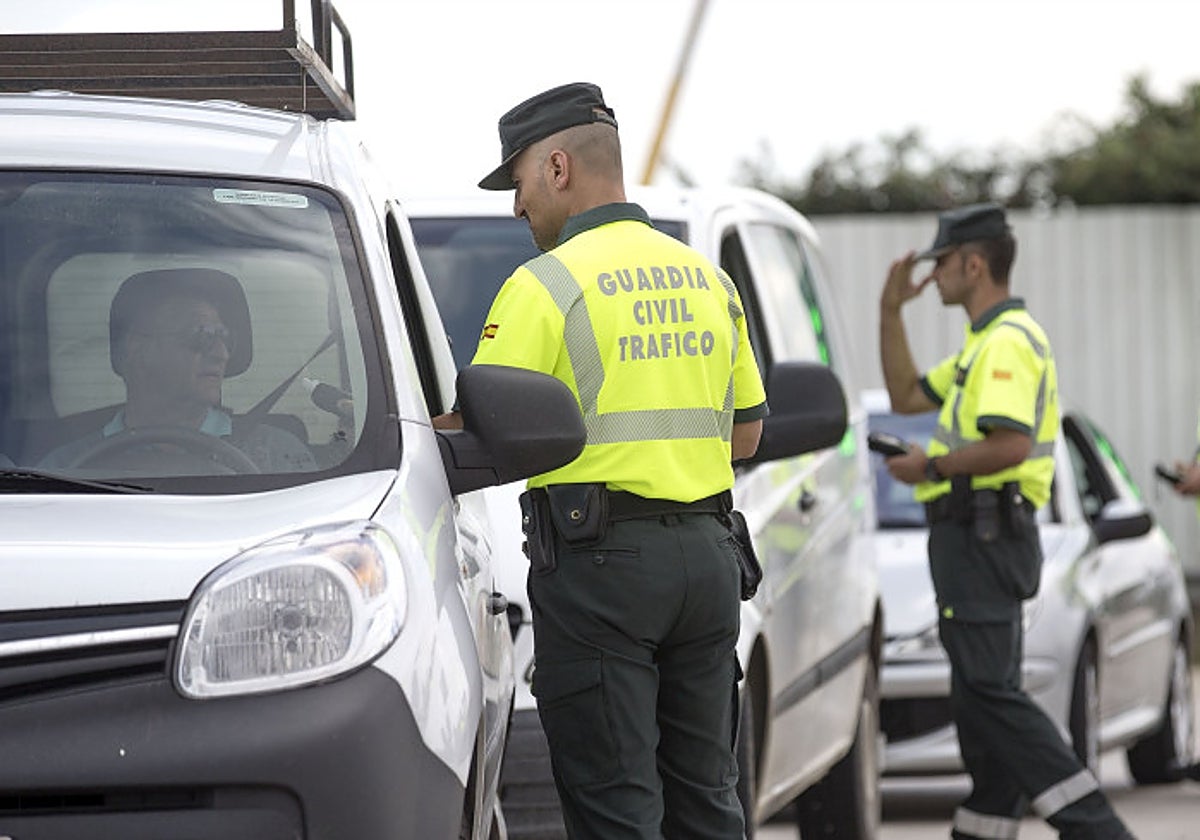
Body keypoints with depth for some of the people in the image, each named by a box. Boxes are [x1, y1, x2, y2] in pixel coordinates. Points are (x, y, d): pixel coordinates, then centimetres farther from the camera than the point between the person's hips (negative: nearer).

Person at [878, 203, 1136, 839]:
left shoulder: (1008, 341, -15)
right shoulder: (986, 342, 20)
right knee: (983, 694, 11)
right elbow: (908, 396, 27)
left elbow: (1010, 445, -26)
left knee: (987, 691, -16)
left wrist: (931, 466, -15)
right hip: (981, 536, 11)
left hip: (981, 530, -11)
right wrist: (891, 312, 21)